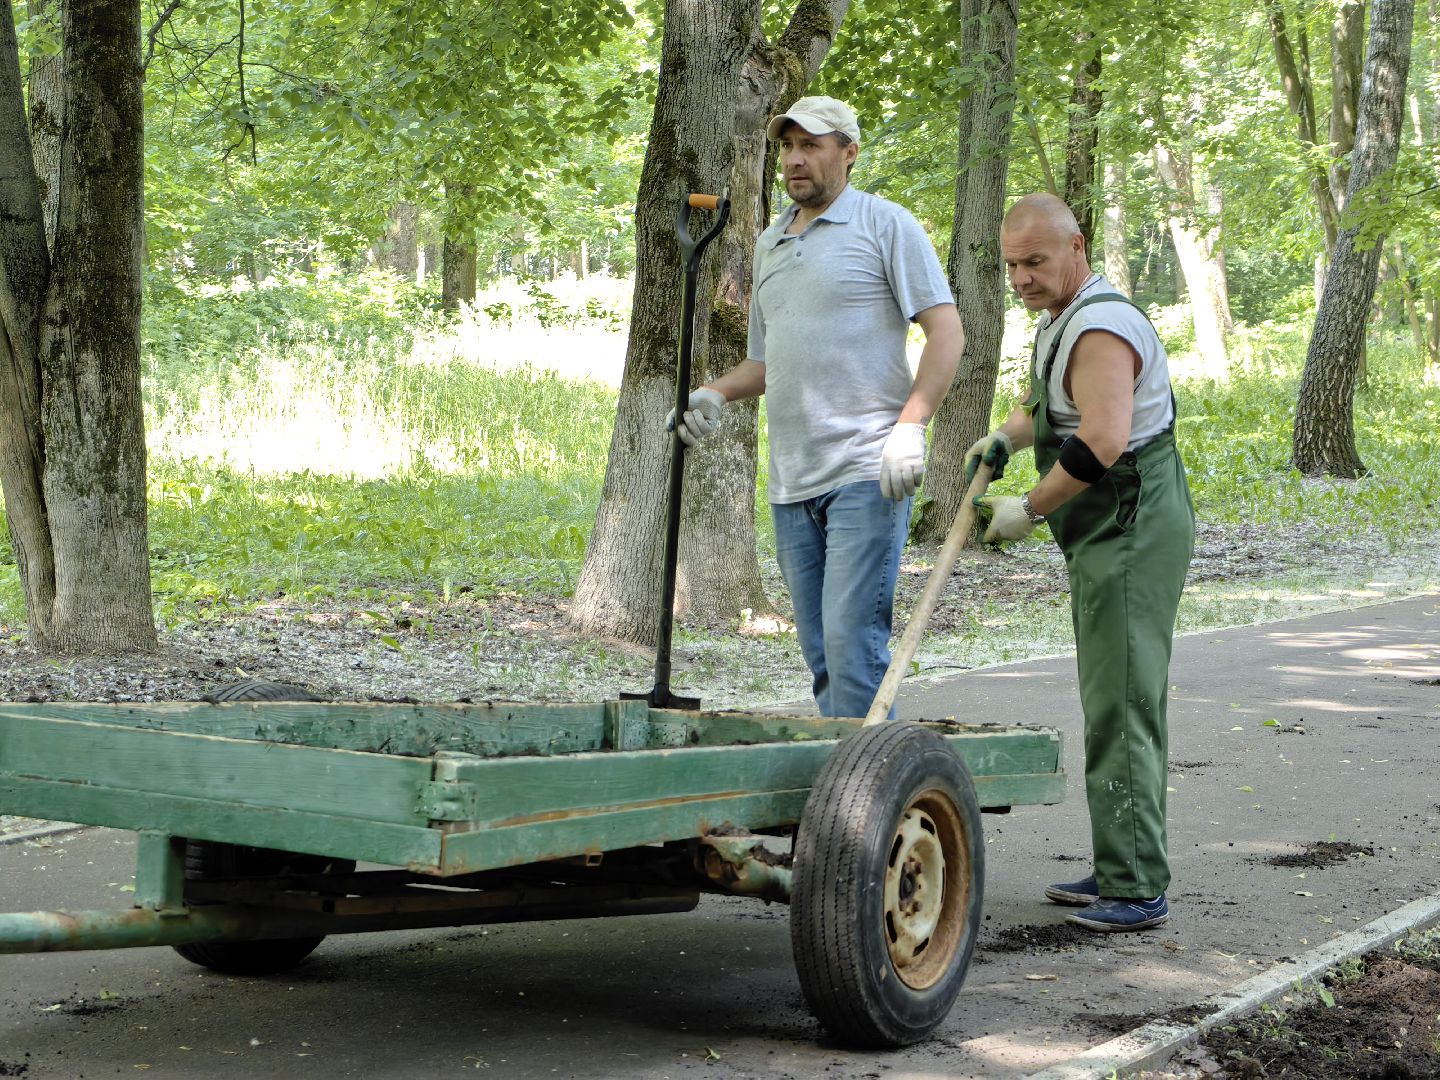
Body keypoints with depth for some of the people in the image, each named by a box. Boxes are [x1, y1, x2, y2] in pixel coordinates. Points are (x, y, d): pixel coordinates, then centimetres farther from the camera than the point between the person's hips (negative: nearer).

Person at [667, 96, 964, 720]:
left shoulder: (885, 225, 1)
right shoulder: (770, 243, 21)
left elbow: (946, 330, -5)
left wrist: (910, 425, -16)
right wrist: (713, 394, 7)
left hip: (866, 473, -7)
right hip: (791, 481, 7)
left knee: (853, 644, -13)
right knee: (820, 652, 8)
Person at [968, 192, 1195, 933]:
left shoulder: (1100, 327, -17)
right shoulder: (1062, 321, 18)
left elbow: (1102, 443, -28)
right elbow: (1050, 405, 36)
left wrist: (1029, 509, -17)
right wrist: (1007, 435, 14)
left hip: (1133, 532, -11)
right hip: (1106, 538, 11)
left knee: (1121, 707, -13)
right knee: (1114, 706, 13)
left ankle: (1138, 890, -12)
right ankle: (1118, 872, 20)